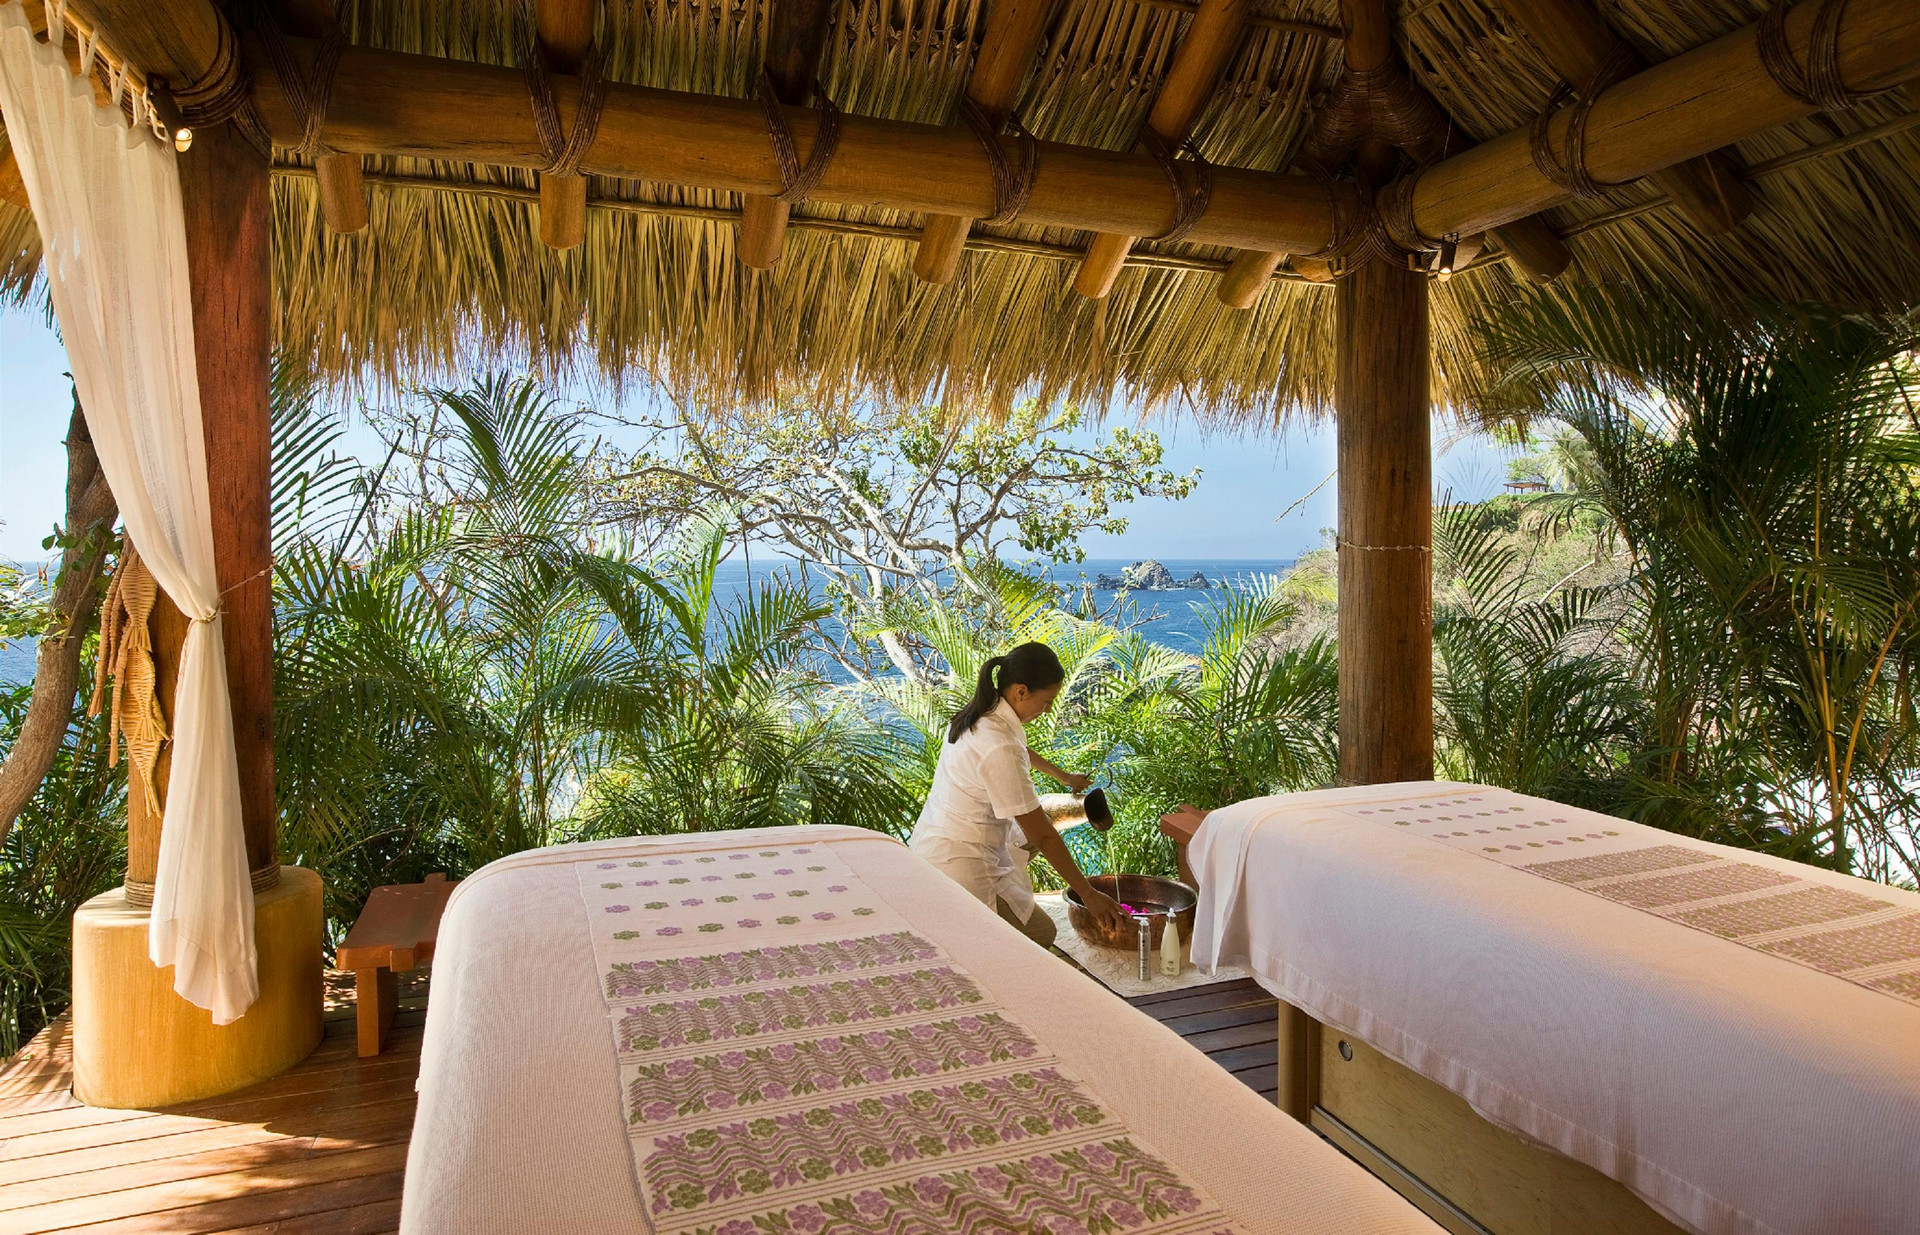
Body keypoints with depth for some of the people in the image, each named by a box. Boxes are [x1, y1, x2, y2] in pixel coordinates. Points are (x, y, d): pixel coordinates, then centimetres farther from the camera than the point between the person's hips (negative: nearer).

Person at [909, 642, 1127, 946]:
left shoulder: (981, 714, 2)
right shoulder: (999, 749, -27)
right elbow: (1041, 835, -21)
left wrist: (1062, 776, 42)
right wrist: (1088, 894, -12)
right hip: (959, 866, -9)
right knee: (1042, 933, 6)